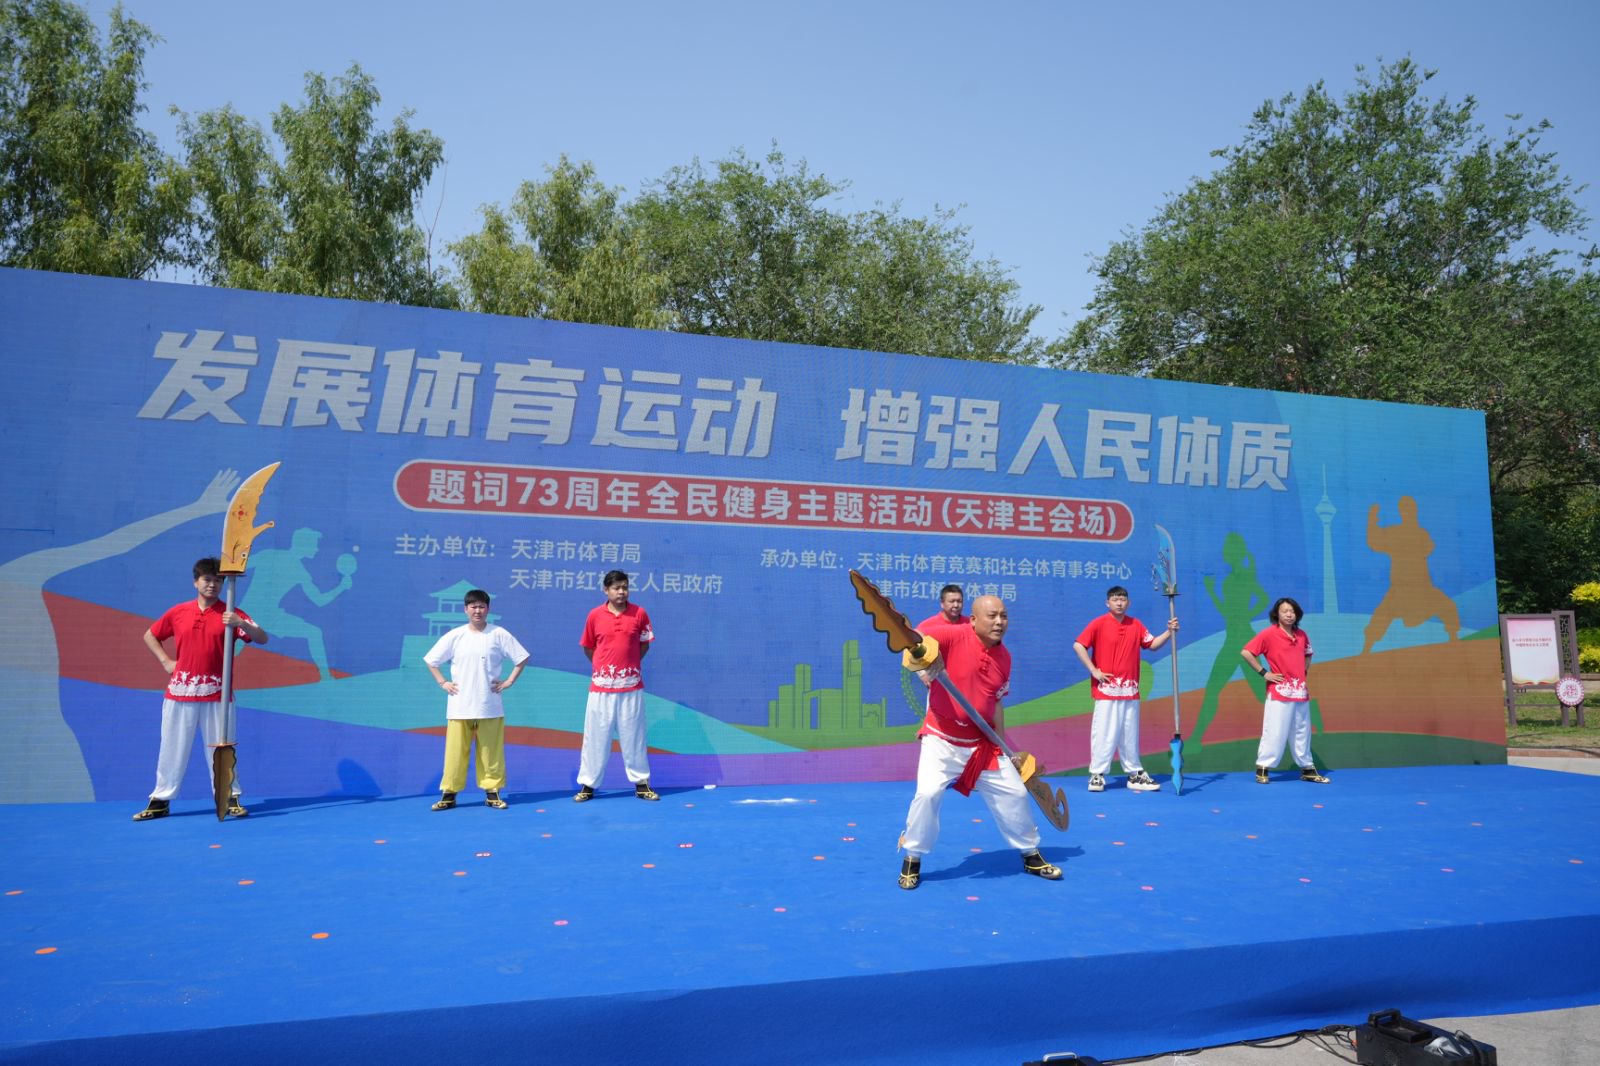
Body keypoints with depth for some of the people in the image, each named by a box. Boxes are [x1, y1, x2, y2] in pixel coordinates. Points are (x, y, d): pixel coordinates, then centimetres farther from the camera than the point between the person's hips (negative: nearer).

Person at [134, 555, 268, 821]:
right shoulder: (178, 612, 6)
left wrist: (241, 624, -28)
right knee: (172, 748, 9)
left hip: (216, 694, -2)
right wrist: (166, 662, 7)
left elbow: (262, 639, -10)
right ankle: (160, 800, 19)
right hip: (179, 692, 2)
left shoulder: (230, 615, -1)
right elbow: (149, 636, 20)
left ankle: (230, 798, 9)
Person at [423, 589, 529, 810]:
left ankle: (492, 793, 13)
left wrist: (509, 681, -1)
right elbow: (431, 660, 11)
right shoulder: (454, 636, 2)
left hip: (490, 707, 0)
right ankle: (449, 794, 10)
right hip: (459, 706, 1)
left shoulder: (499, 634, -1)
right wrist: (443, 683, 3)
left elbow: (521, 658, 4)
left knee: (491, 752, 4)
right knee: (455, 751, 2)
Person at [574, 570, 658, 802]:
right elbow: (587, 647, 10)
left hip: (631, 686, 0)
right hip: (601, 686, 0)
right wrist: (603, 665, 5)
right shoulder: (595, 615, -2)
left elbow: (644, 645, 9)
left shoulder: (639, 613, -2)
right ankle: (588, 784, 16)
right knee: (596, 735, 6)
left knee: (633, 734, 7)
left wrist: (629, 664, 3)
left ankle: (641, 783, 16)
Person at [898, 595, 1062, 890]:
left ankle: (1031, 857, 33)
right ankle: (912, 860, 3)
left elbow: (996, 703, 11)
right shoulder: (954, 636, -15)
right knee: (928, 793, -20)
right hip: (942, 740, -5)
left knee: (1014, 794, 9)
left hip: (983, 744, 5)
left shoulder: (1004, 657, 3)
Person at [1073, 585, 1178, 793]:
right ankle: (1097, 775, 5)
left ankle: (1135, 774, 21)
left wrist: (1169, 632, 2)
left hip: (1130, 690, 5)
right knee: (1104, 733, -3)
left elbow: (1152, 644, 17)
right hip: (1106, 689, -5)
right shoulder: (1099, 624, -6)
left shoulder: (1135, 625, 10)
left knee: (1130, 734, 13)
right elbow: (1078, 646, -11)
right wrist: (1094, 671, -13)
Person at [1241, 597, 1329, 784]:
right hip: (1279, 691, -5)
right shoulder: (1269, 634, -9)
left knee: (1302, 732, 13)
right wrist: (1264, 673, -11)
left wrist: (1304, 673, 12)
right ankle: (1262, 769, 3)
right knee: (1274, 732, -5)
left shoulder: (1302, 635, 8)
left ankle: (1307, 769, 24)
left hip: (1301, 692, 6)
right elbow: (1246, 652, -13)